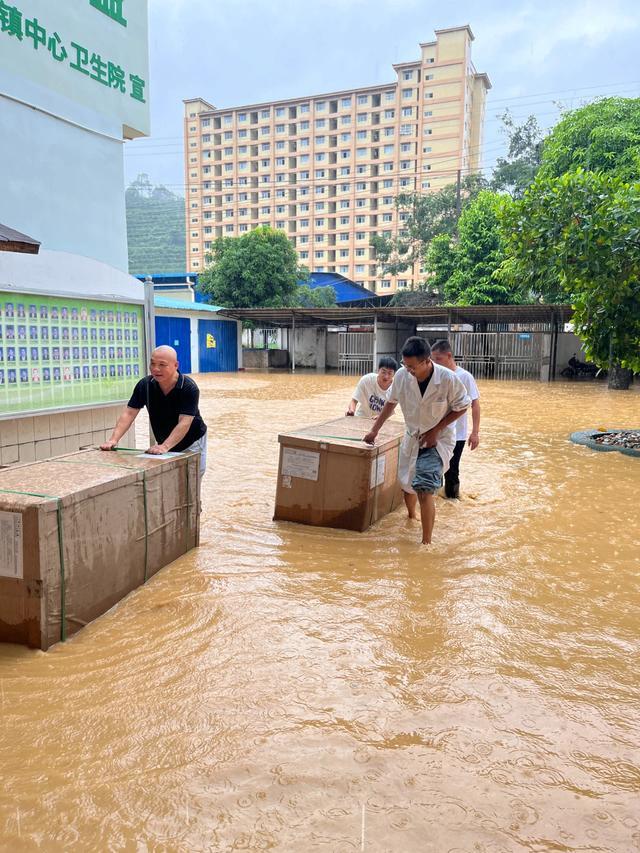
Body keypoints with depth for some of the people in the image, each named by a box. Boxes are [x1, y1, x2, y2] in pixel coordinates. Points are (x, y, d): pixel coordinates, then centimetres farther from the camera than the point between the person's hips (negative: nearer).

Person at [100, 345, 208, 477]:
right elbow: (129, 413, -13)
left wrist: (164, 446, -44)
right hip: (163, 443, 4)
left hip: (191, 443, -4)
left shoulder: (189, 388, -23)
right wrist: (113, 439, -27)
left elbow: (184, 423, -31)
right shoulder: (145, 385, -9)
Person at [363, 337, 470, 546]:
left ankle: (426, 542, -7)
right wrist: (375, 429, 1)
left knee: (425, 489, -18)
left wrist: (436, 430, -16)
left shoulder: (447, 379, -25)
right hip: (412, 437, 4)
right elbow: (391, 402, 3)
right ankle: (411, 518, 49)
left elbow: (461, 407, -10)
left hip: (439, 440, -4)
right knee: (407, 485, 17)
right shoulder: (402, 375, -16)